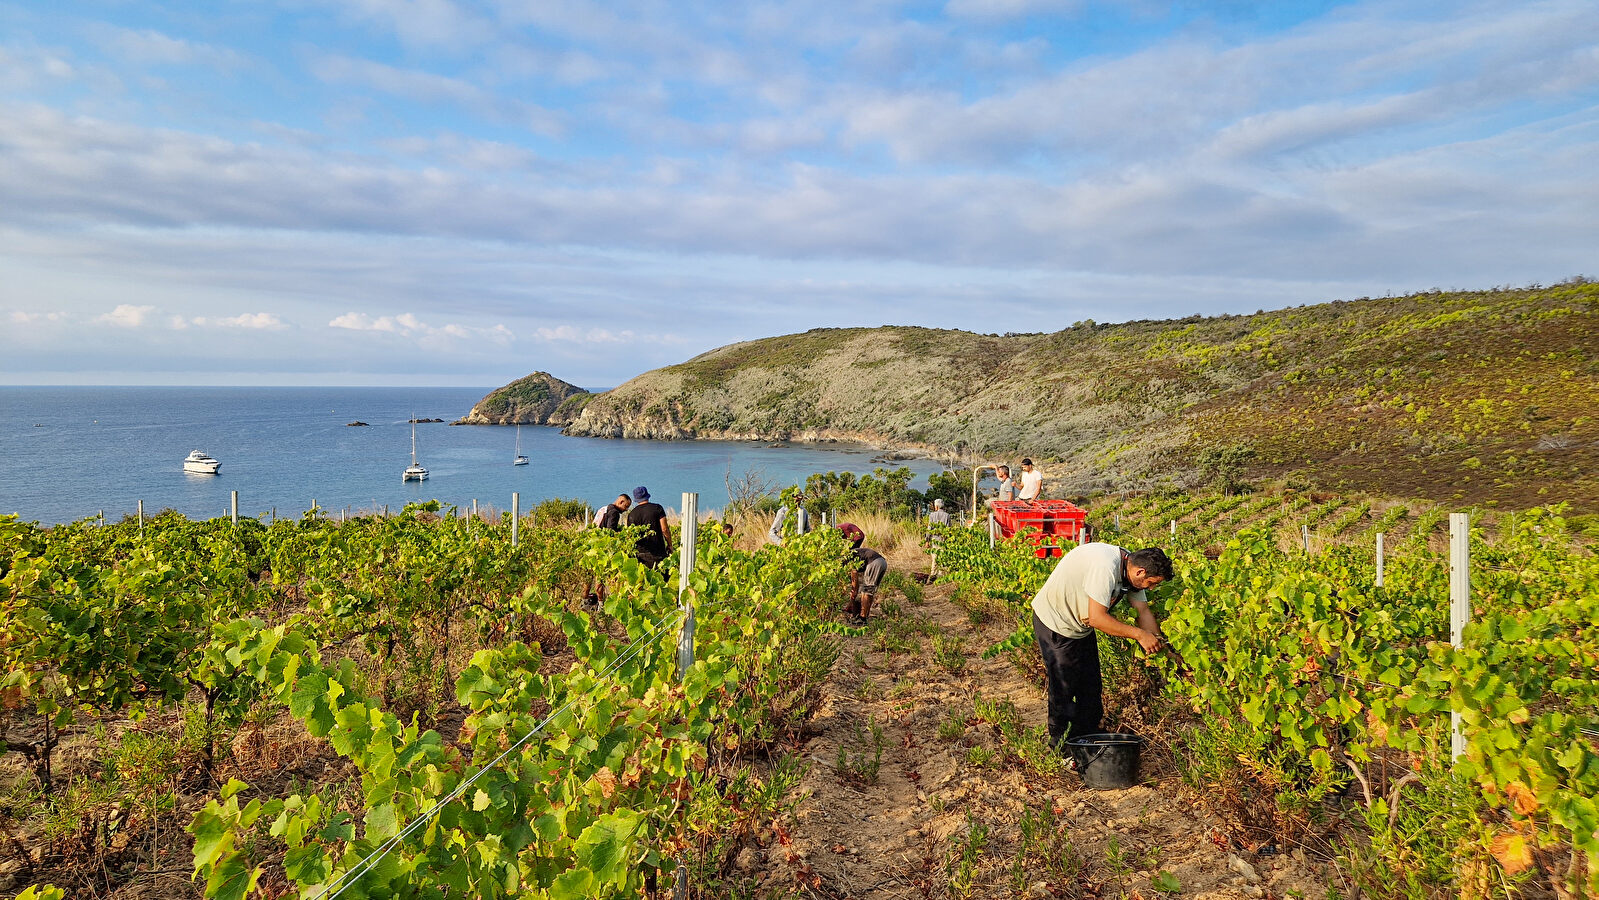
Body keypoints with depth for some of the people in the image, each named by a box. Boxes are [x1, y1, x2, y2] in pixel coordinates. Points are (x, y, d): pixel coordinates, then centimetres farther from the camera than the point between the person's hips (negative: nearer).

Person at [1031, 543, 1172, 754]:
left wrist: (1157, 645, -10)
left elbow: (1144, 611, 0)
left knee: (1091, 688, 10)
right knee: (1063, 689, -4)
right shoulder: (1105, 568, -35)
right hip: (1054, 623, -9)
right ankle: (1060, 748, 11)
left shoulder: (1130, 569, -6)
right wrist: (1138, 634, -28)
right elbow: (1097, 618, -34)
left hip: (1082, 627, 9)